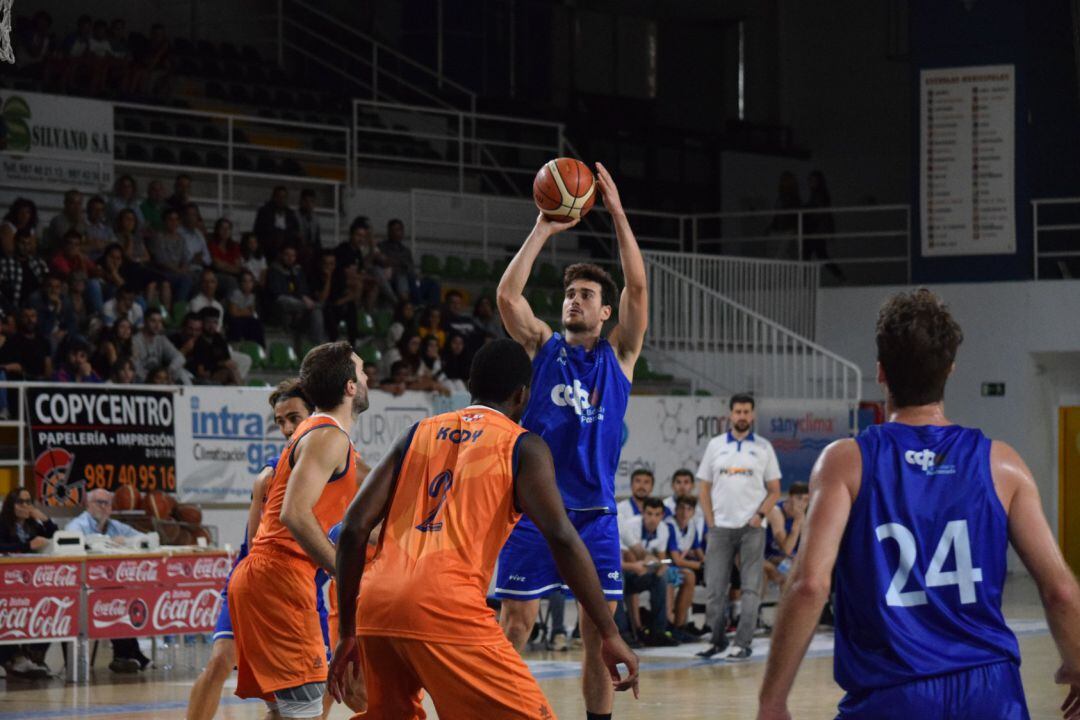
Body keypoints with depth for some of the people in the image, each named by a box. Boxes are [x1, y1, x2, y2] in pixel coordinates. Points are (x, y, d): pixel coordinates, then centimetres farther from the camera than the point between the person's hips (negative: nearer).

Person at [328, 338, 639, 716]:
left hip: (375, 606, 6)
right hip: (446, 607, -6)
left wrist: (348, 633, 19)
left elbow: (354, 527, 14)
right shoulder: (522, 446, 8)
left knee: (390, 713, 26)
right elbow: (561, 537, -5)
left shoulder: (418, 434, 21)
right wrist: (610, 634, -5)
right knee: (528, 713, 0)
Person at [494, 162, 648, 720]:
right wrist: (543, 230, -12)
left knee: (600, 631, 3)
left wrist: (617, 214, -12)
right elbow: (507, 294, -9)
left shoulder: (618, 353, 6)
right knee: (514, 626, -2)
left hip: (593, 512, 1)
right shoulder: (543, 345, 7)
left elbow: (638, 287, -7)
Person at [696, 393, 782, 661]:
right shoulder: (715, 446, 8)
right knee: (715, 587, 2)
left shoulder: (763, 447, 5)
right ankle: (717, 640, 14)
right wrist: (711, 523, 1)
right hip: (721, 527, 1)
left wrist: (761, 515, -9)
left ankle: (743, 644, -3)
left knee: (751, 588, -4)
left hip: (752, 527, -1)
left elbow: (774, 490, 6)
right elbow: (704, 489, 10)